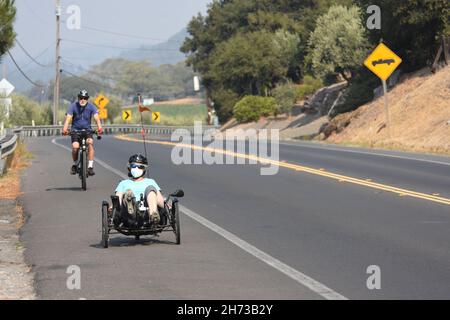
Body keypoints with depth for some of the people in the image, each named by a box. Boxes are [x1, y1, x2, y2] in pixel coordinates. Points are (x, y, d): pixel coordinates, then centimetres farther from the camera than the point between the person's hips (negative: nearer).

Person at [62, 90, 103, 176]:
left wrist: (100, 128, -42)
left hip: (87, 130, 0)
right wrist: (65, 129, -41)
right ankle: (75, 164, 4)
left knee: (90, 142, -28)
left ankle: (90, 166, -23)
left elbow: (96, 118, -22)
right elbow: (68, 118, -22)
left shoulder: (91, 107, -9)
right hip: (76, 130, 0)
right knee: (75, 146, -23)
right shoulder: (73, 106, -12)